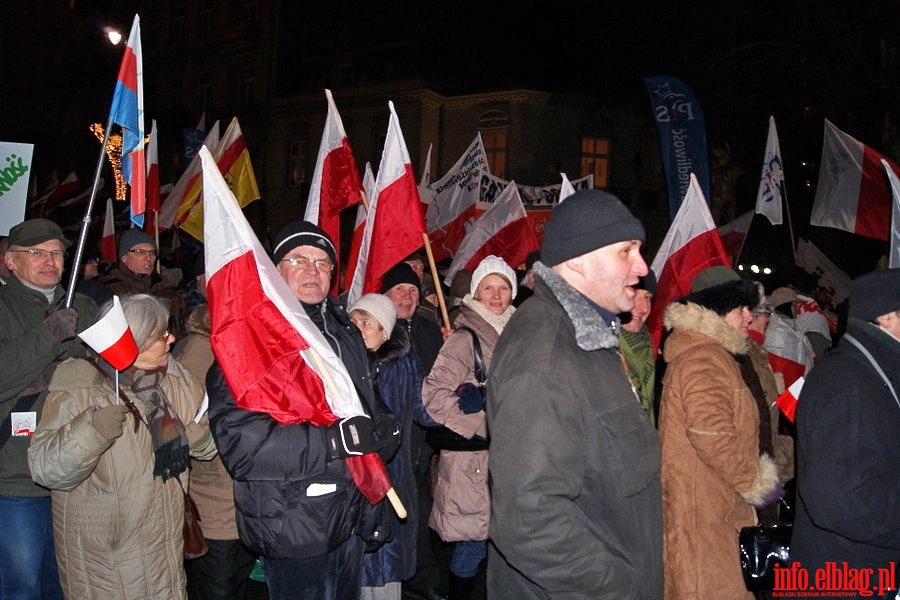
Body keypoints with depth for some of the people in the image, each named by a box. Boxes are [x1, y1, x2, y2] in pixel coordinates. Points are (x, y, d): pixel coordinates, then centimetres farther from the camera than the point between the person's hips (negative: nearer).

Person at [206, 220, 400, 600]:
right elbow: (239, 442, -26)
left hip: (351, 522, 8)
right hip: (295, 535, -8)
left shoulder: (344, 331, 11)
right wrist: (337, 439, -29)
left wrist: (383, 429, -2)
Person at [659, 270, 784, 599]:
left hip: (717, 508, 11)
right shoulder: (704, 359, -18)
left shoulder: (715, 355, 18)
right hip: (701, 510, -11)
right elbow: (712, 435, -28)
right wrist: (757, 480, -16)